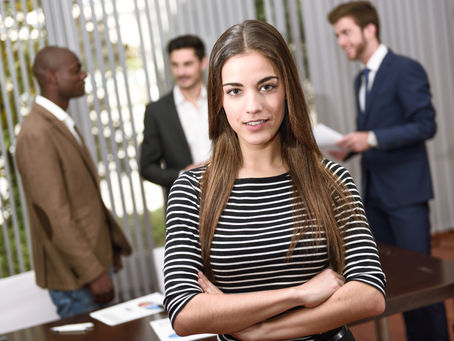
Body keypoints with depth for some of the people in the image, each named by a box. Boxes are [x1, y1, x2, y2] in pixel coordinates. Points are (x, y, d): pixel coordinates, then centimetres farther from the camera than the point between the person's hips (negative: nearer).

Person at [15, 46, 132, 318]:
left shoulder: (64, 124, 13)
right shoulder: (36, 134, -19)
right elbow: (55, 216, -22)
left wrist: (112, 243, 18)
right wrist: (93, 272, -21)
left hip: (95, 260, 9)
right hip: (74, 275, -9)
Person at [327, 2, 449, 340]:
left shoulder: (406, 70, -10)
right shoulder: (361, 80, 16)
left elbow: (425, 125, -16)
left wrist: (372, 139, -24)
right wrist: (349, 148, 4)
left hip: (405, 191, -8)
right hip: (375, 193, 8)